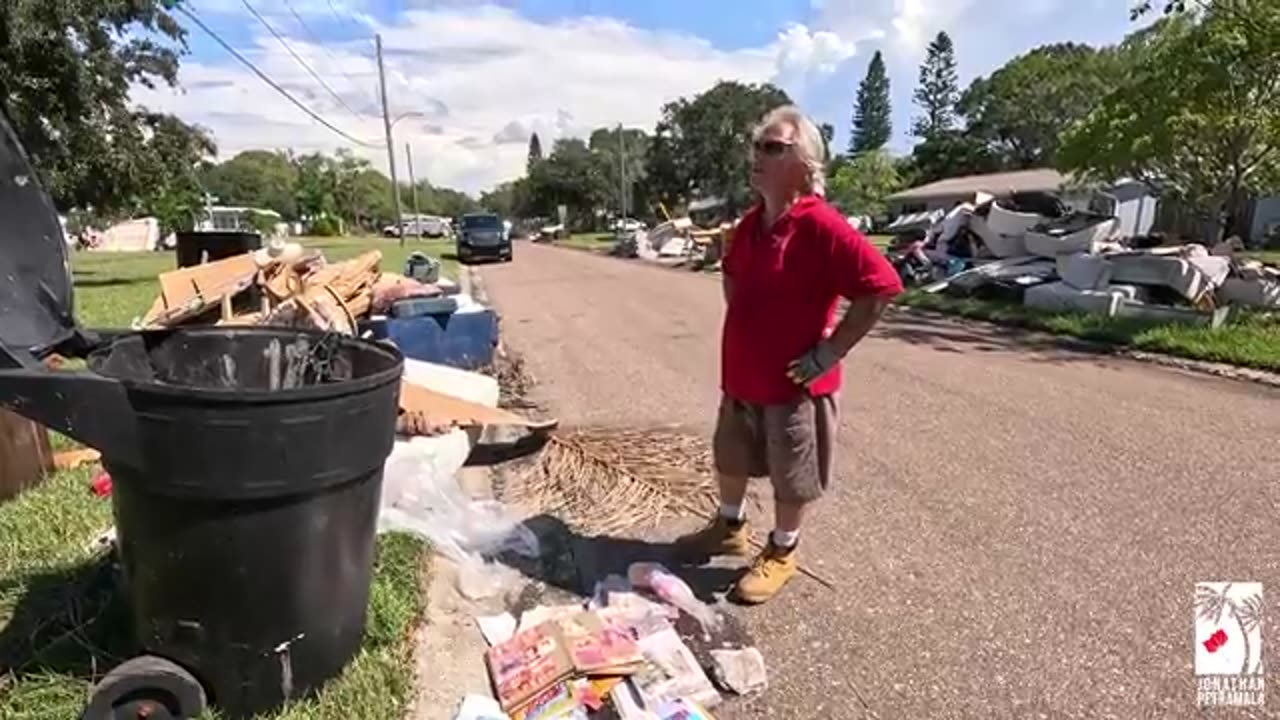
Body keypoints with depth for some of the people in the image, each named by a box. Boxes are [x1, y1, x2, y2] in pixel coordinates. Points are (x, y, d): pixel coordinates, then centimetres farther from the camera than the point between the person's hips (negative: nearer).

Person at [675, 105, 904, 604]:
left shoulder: (822, 226, -20)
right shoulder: (749, 225, 4)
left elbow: (882, 285, -24)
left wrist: (829, 351, -21)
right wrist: (741, 327, 12)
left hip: (793, 382, -7)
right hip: (740, 375, 8)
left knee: (792, 476, 11)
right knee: (731, 458, 23)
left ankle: (781, 553, 33)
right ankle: (729, 527, 46)